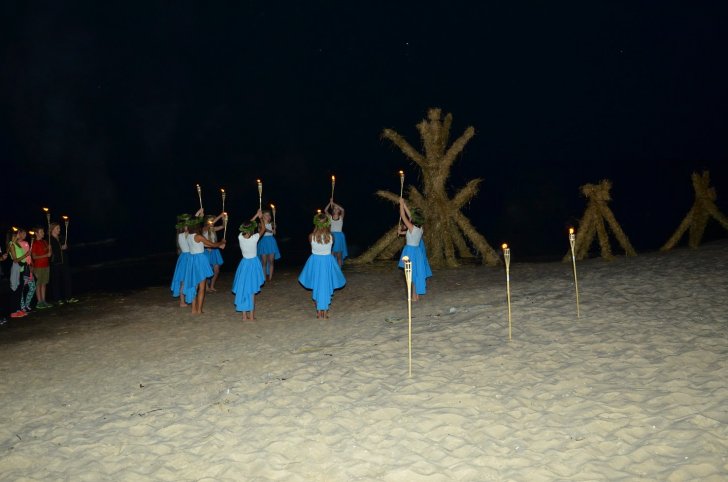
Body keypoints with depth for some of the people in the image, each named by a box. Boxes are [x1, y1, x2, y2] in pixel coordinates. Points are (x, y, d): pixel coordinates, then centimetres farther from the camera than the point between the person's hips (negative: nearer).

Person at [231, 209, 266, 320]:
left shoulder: (240, 237, -10)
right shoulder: (254, 238, -20)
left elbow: (247, 225, 7)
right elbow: (263, 228, -2)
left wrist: (256, 215, 16)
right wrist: (260, 218, 15)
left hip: (244, 264, 3)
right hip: (253, 263, -3)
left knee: (243, 288, 8)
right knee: (251, 289, 3)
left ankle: (244, 314, 12)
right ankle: (251, 314, 7)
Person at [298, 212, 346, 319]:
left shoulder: (311, 236, -13)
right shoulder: (331, 237, -13)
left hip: (315, 261, 0)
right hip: (327, 261, 0)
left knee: (316, 287, 12)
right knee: (326, 286, 10)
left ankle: (319, 311, 14)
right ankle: (325, 311, 13)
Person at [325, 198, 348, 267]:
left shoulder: (341, 217, 3)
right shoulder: (330, 217, 6)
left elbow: (342, 209, -15)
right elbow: (325, 210, -8)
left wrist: (334, 203, -15)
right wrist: (330, 203, -14)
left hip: (339, 236, 0)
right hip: (332, 236, 0)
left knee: (339, 255, 2)